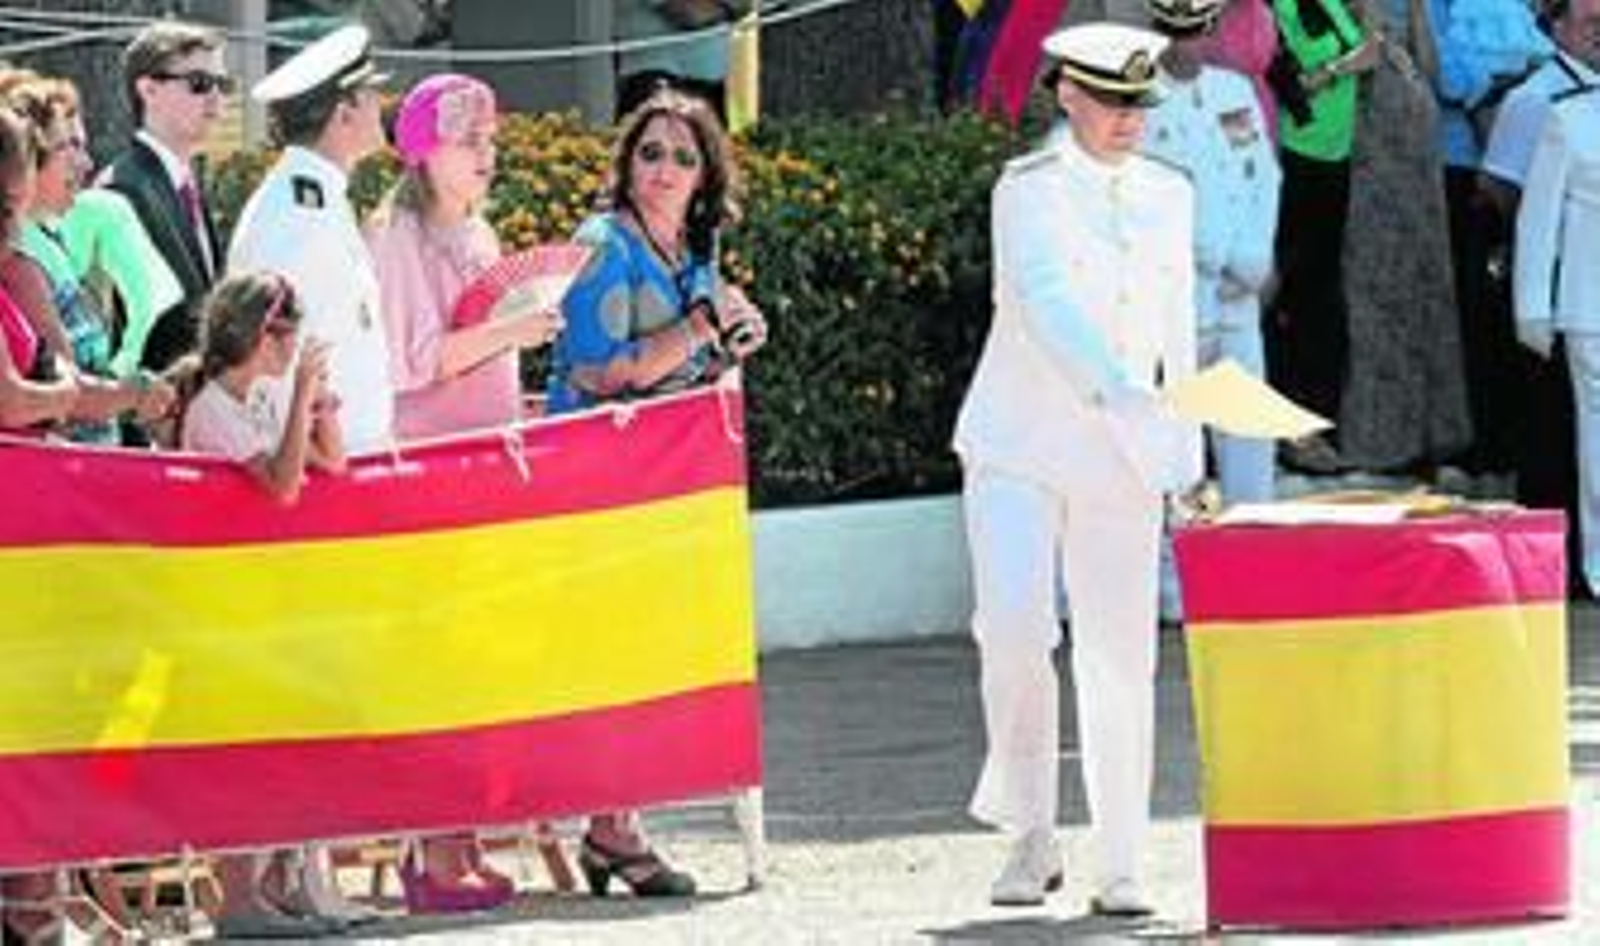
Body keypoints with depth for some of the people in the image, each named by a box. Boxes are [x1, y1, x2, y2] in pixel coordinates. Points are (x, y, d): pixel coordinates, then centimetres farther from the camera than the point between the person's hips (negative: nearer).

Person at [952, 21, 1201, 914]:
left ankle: (1120, 872, 7)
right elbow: (1048, 306, -21)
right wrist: (1124, 396, -35)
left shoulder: (1169, 195, 10)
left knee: (1122, 659, 1)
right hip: (1020, 447, -4)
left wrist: (1186, 461, 15)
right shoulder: (1029, 189, -6)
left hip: (1121, 460, 4)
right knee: (1016, 630, -18)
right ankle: (1032, 834, -2)